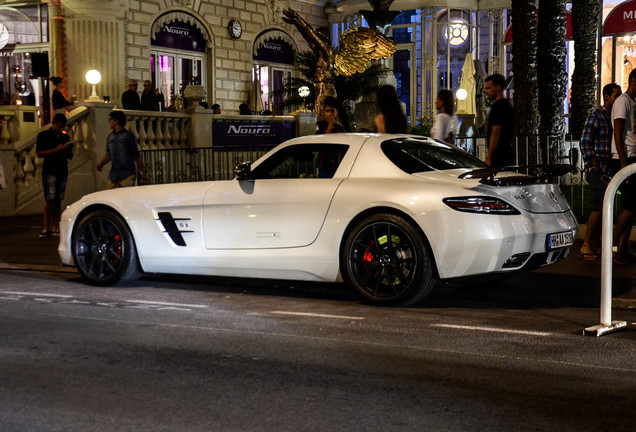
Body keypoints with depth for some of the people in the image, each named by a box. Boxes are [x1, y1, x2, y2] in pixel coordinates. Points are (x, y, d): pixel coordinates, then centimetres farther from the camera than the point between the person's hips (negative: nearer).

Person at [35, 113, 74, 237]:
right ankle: (46, 228, -7)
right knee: (49, 199, -10)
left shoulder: (65, 137, 16)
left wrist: (69, 149, -4)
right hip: (49, 172, -5)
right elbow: (39, 153, -9)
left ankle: (55, 227, 5)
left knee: (58, 200, 3)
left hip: (62, 172, 5)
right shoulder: (43, 135, 0)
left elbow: (70, 157, 19)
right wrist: (57, 149, -16)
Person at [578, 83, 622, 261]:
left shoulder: (614, 117, 17)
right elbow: (585, 145, -12)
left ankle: (596, 245, 13)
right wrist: (597, 168, -15)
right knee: (599, 206, -14)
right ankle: (586, 246, -10)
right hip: (596, 169, -8)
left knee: (603, 207, 8)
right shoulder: (595, 117, -7)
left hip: (608, 170, 8)